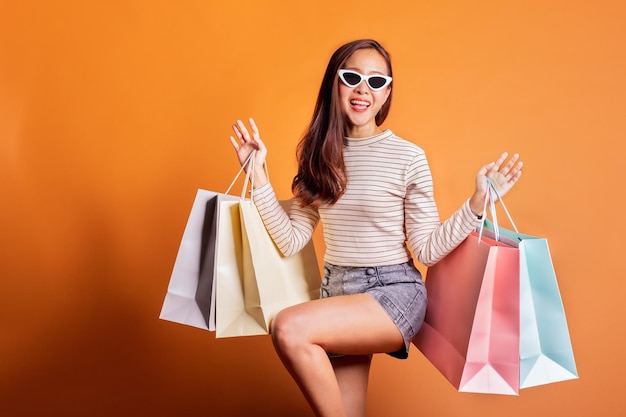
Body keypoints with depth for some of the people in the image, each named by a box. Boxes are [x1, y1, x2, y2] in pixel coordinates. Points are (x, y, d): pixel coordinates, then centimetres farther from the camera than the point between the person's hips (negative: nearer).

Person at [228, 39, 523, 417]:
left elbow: (427, 250, -8)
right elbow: (291, 241, 0)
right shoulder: (320, 155, 3)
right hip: (337, 291, 5)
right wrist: (259, 175, -4)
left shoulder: (408, 157, -9)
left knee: (289, 329, -27)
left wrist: (478, 202, -19)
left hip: (394, 292, -5)